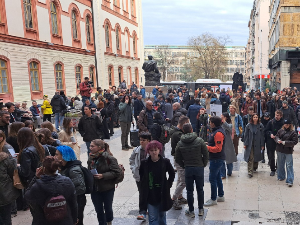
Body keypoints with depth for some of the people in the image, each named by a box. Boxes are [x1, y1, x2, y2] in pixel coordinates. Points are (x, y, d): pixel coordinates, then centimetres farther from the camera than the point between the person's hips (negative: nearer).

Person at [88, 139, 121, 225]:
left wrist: (103, 176, -24)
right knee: (98, 209, 12)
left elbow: (117, 172, -16)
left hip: (107, 189, -4)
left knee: (108, 207, 13)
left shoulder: (109, 158, -15)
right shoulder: (91, 158, 3)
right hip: (95, 188, 4)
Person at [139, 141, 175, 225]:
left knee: (162, 215, 18)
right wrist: (144, 186, 4)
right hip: (150, 195, 0)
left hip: (162, 194, 0)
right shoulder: (144, 163, -6)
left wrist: (168, 185, 0)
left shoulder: (165, 162, -8)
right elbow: (141, 176, 11)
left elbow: (172, 174, 7)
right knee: (152, 218, 3)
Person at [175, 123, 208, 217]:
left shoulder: (180, 143, -4)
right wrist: (203, 164, 10)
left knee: (189, 191, 9)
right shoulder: (199, 141, -8)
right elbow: (206, 155, -5)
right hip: (199, 168, 0)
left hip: (188, 169, 0)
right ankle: (201, 209, 23)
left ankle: (191, 211, 16)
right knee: (200, 189, 14)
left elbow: (177, 159, 1)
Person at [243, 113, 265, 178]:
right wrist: (245, 144, -3)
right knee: (250, 158, -7)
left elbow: (262, 136, 2)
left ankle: (255, 167, 38)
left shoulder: (261, 126, 0)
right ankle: (250, 172, -7)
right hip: (250, 144, -1)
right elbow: (246, 135, 1)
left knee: (256, 157, 14)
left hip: (257, 145, 2)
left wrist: (262, 145, 1)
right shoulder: (248, 125, -1)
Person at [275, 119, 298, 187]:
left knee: (289, 166, -4)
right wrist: (278, 140, -14)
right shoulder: (281, 130, 4)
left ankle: (290, 181, -1)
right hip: (280, 150, 5)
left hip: (288, 151, -5)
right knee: (280, 164, 17)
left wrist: (285, 142, -19)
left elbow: (295, 141, -13)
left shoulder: (293, 132, -9)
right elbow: (276, 136, 9)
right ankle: (281, 176, 35)